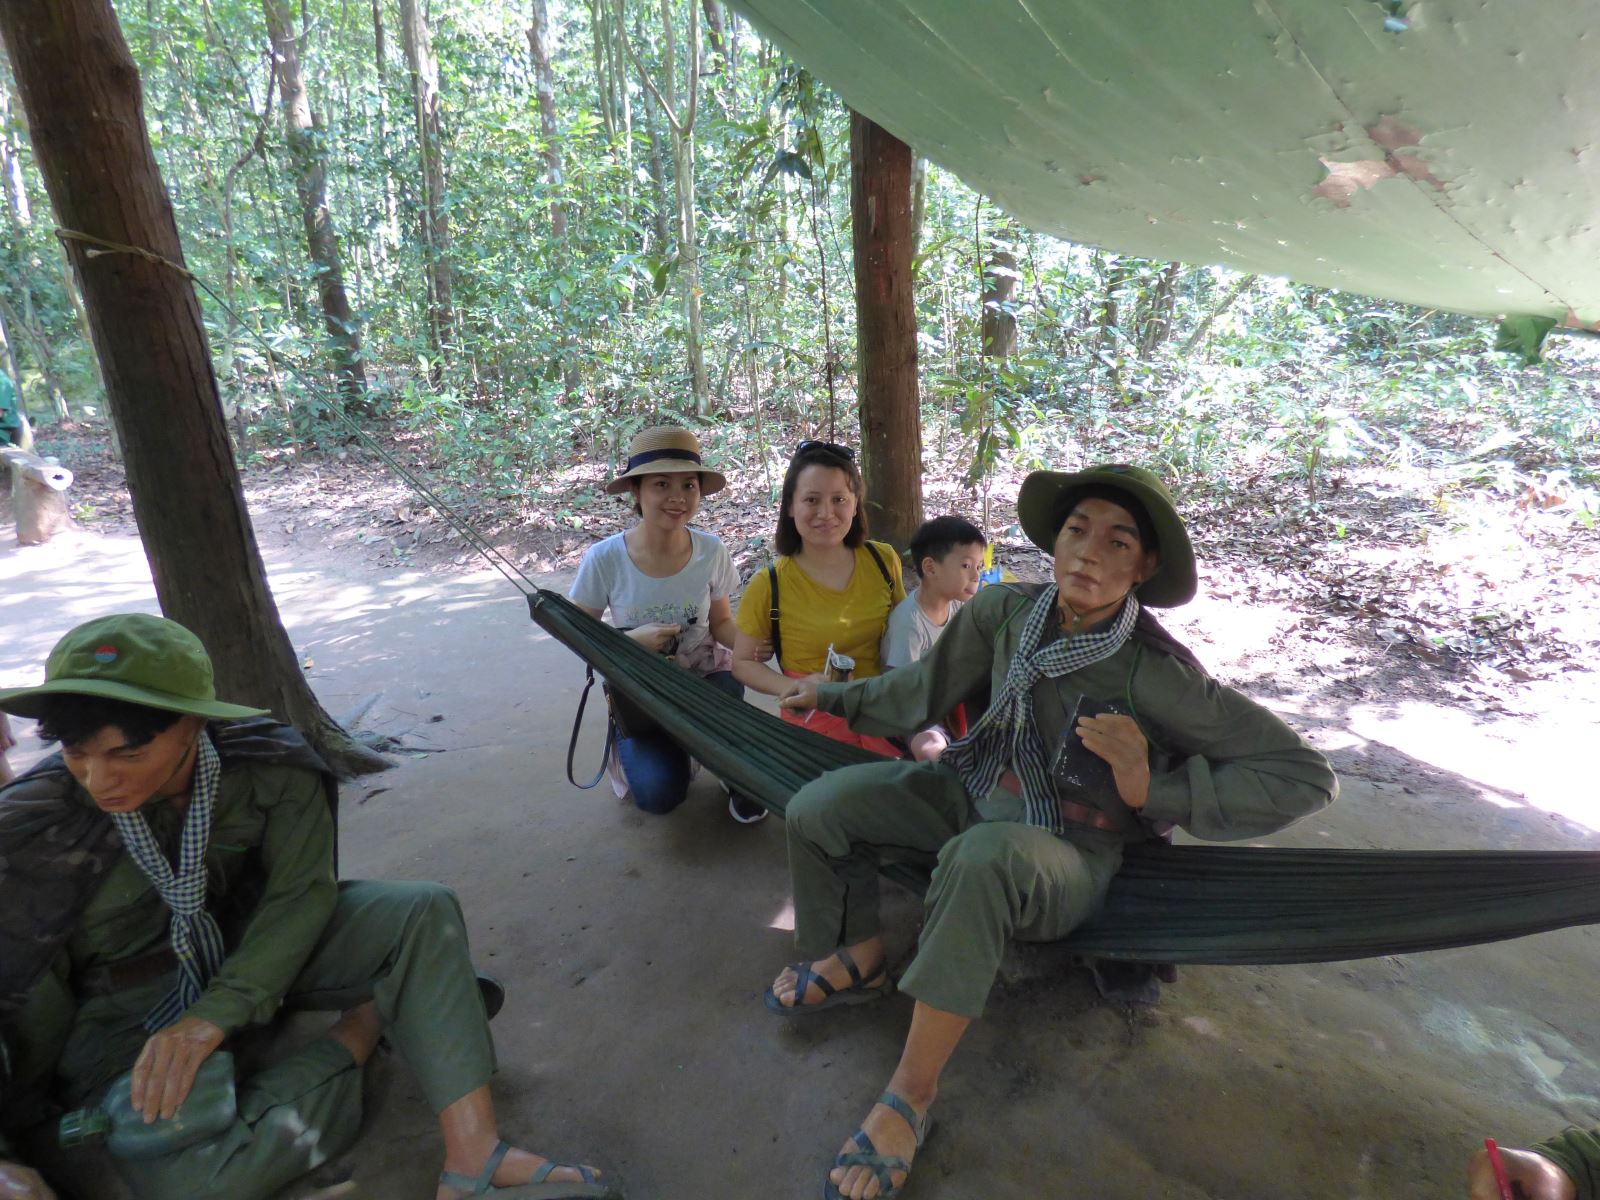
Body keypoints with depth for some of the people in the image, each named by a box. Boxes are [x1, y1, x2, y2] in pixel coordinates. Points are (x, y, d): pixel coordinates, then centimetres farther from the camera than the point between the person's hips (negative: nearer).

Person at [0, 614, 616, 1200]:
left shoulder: (270, 764, -22)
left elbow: (302, 894, -16)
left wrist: (217, 1014, -26)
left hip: (252, 948, 2)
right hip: (128, 1014, -2)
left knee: (423, 911, -20)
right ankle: (370, 1021, -5)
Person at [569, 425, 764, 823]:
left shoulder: (711, 552, -15)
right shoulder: (604, 559, -19)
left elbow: (721, 623, -2)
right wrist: (631, 640, -27)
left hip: (707, 678, 2)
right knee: (659, 794, -20)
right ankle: (630, 749, 18)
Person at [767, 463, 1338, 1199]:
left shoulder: (1156, 673, -22)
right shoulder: (1007, 612, -10)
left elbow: (1306, 776, -16)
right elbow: (926, 689, 8)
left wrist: (1156, 792, -25)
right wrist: (835, 695, 18)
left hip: (1064, 858, -5)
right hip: (972, 798, 5)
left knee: (981, 859, -39)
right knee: (818, 807, -7)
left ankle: (910, 1098, -19)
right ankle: (859, 961, 20)